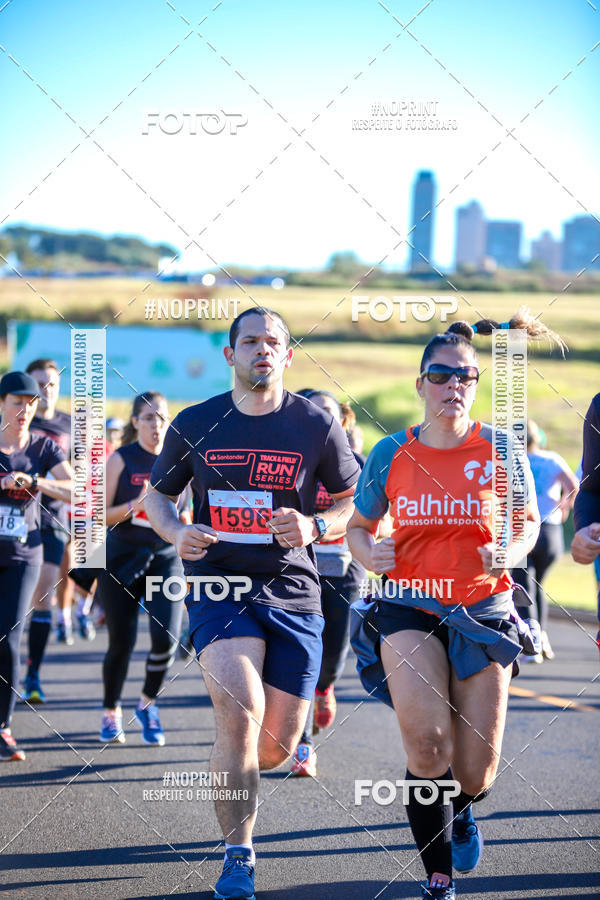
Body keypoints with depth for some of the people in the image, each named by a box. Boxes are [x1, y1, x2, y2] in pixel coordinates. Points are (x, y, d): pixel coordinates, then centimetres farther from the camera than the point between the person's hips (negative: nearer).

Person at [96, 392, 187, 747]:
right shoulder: (122, 459, -4)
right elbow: (102, 516, -5)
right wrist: (134, 504, -21)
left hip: (166, 558, 2)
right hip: (122, 558, -2)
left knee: (167, 637, -14)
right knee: (122, 641, 0)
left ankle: (148, 704, 12)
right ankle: (111, 712, 25)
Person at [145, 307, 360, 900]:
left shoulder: (316, 425, 1)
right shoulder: (195, 424, 3)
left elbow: (356, 505, 9)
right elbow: (156, 494, 16)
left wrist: (314, 527, -12)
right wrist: (176, 532, -6)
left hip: (292, 591, 1)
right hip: (217, 584, -1)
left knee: (278, 745, 5)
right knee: (240, 716, -23)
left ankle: (229, 769, 43)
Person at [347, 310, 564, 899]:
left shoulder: (501, 448, -1)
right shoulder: (391, 453, 0)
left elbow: (529, 521, 12)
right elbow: (358, 525, 13)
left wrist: (511, 552, -9)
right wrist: (368, 553, -10)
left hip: (483, 612, 1)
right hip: (409, 608, 0)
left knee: (474, 773, 2)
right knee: (427, 746, -22)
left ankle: (461, 810, 42)